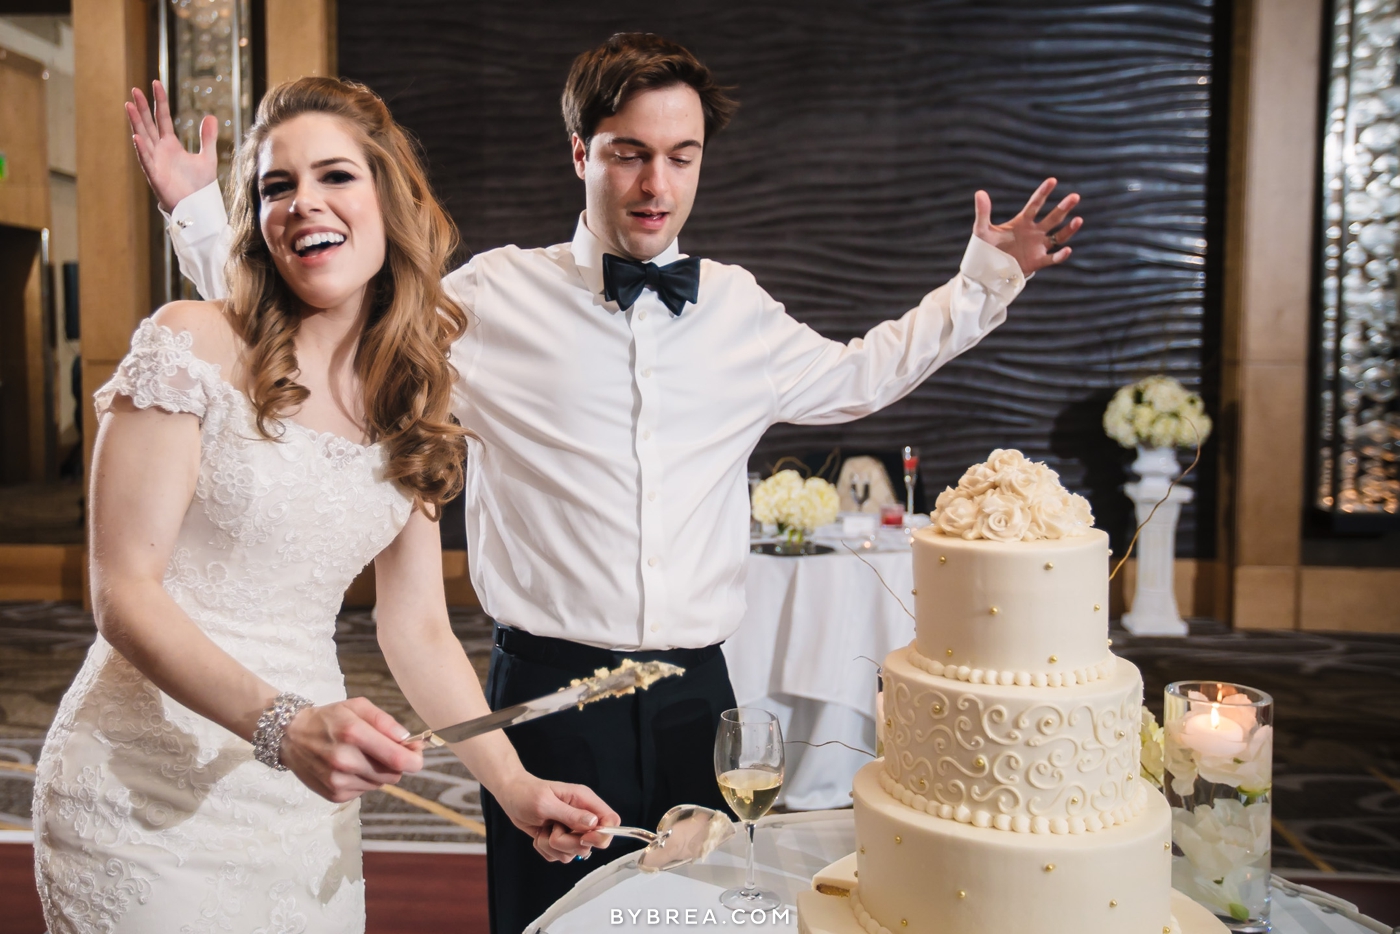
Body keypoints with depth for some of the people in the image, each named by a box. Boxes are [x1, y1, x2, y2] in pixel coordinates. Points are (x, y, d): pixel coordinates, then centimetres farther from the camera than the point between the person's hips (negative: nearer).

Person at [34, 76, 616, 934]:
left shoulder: (411, 401, 3)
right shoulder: (192, 346, -10)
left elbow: (418, 630, 3)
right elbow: (124, 594, -14)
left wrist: (514, 784, -8)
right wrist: (282, 724, -28)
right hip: (147, 796, -4)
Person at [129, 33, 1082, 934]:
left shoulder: (739, 309, 7)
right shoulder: (495, 297, -2)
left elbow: (858, 375, 24)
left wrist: (984, 282, 23)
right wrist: (201, 212, 3)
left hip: (696, 697, 3)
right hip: (550, 691, -3)